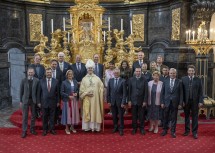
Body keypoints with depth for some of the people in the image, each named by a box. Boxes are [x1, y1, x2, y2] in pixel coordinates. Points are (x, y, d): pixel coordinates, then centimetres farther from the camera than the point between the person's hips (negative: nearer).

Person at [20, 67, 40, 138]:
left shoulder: (37, 80, -1)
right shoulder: (24, 80, 0)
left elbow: (38, 91, 1)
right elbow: (21, 91, 3)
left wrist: (37, 101, -2)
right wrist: (21, 101, 1)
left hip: (33, 100, 1)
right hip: (25, 100, -1)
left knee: (33, 116, 10)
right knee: (25, 116, 1)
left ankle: (32, 129, 23)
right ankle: (24, 131, 6)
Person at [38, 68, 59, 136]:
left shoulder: (55, 81, 2)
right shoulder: (41, 81, 1)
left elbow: (57, 92, 4)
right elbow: (39, 92, 3)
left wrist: (58, 101, 3)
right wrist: (39, 102, 1)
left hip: (53, 102, 0)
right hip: (44, 102, 0)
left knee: (52, 117, 8)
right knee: (44, 117, 7)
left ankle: (52, 129, 20)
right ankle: (45, 130, 18)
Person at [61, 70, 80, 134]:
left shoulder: (75, 82, 7)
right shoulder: (64, 82, -4)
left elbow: (77, 89, 16)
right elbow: (62, 92, -6)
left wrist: (76, 93, -6)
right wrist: (68, 96, -16)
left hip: (74, 100, 4)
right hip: (67, 100, -4)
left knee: (74, 113, 8)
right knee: (67, 113, 1)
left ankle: (72, 127, 23)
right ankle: (67, 128, 12)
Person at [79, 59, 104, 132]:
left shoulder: (97, 78, 5)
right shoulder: (84, 79, 5)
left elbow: (101, 88, 5)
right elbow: (81, 90, 3)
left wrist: (98, 94, -6)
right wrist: (86, 93, -12)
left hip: (95, 99, 1)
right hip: (87, 98, 0)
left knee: (95, 112, 3)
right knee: (87, 113, 1)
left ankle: (95, 126, 9)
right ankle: (87, 127, 7)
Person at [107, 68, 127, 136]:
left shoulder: (123, 81, -5)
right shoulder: (110, 80, 4)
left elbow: (124, 93, -8)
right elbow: (108, 92, 5)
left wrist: (123, 102, -12)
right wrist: (108, 101, 1)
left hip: (120, 101, -3)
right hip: (112, 101, 3)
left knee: (121, 116, 4)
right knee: (114, 116, 12)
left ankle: (121, 129, 15)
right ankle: (115, 127, 28)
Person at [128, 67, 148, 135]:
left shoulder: (144, 80, -3)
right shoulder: (131, 79, 2)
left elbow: (146, 91, -3)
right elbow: (129, 91, 3)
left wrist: (145, 101, -7)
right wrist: (129, 100, -1)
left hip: (141, 101, -1)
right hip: (133, 101, 1)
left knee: (141, 116, 7)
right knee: (134, 116, 8)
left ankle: (142, 128, 21)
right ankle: (134, 128, 21)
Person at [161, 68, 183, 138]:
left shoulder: (179, 82, 0)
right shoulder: (165, 82, 4)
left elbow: (181, 94, -1)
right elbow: (162, 93, 5)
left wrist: (180, 103, -6)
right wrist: (162, 102, -1)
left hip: (175, 103, -1)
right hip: (167, 102, 1)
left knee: (174, 118, 7)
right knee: (166, 117, 10)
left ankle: (173, 131, 19)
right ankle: (165, 130, 25)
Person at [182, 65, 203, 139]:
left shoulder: (198, 80, 2)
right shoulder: (183, 79, 1)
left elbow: (200, 92, 1)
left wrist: (200, 101, -5)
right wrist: (182, 101, -6)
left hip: (195, 101, 0)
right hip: (186, 101, 0)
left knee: (195, 117, 5)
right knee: (187, 116, 11)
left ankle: (195, 132, 15)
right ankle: (187, 130, 24)